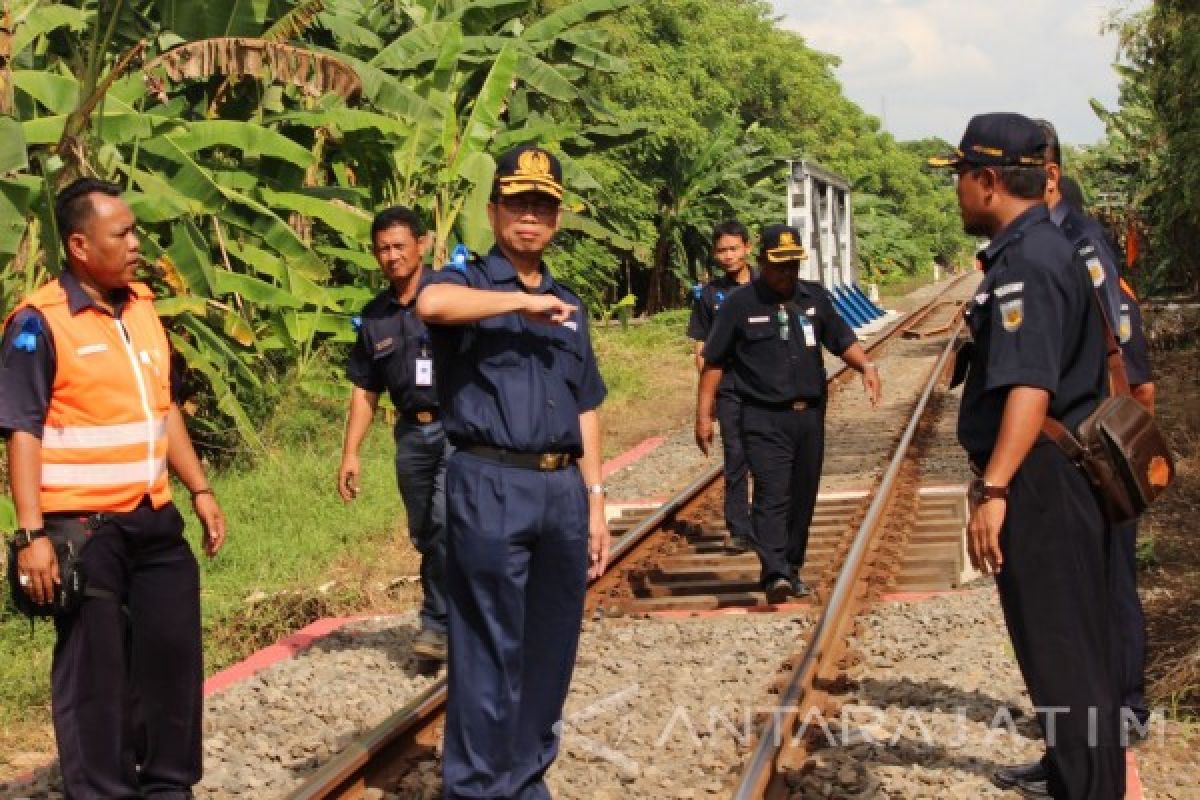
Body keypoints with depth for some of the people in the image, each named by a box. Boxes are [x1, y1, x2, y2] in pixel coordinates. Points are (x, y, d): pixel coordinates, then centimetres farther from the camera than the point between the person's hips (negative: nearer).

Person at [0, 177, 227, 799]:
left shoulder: (142, 309, 9)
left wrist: (200, 491, 15)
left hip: (154, 519, 7)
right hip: (83, 527, -7)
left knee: (174, 655, 13)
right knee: (92, 673, 4)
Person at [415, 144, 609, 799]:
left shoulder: (568, 304, 18)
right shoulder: (467, 283, 0)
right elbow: (431, 303, -27)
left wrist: (594, 502, 13)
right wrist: (521, 302, -20)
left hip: (562, 490, 6)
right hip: (491, 489, -6)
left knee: (550, 652, 11)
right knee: (490, 652, -2)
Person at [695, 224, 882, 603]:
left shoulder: (815, 297, 10)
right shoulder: (740, 304, -2)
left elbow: (842, 340, 15)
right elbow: (714, 361, 1)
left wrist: (865, 366, -7)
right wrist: (704, 414, -2)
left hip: (810, 415, 5)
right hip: (764, 418, -5)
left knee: (803, 497, 10)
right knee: (772, 494, -16)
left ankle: (792, 570, 22)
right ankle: (775, 573, -25)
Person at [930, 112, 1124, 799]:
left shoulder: (1025, 263, -19)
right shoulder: (1043, 248, 14)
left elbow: (1030, 388, -29)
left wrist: (994, 491, -32)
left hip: (1041, 483, -11)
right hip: (1059, 478, 11)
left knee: (1059, 645, -3)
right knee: (1073, 637, 19)